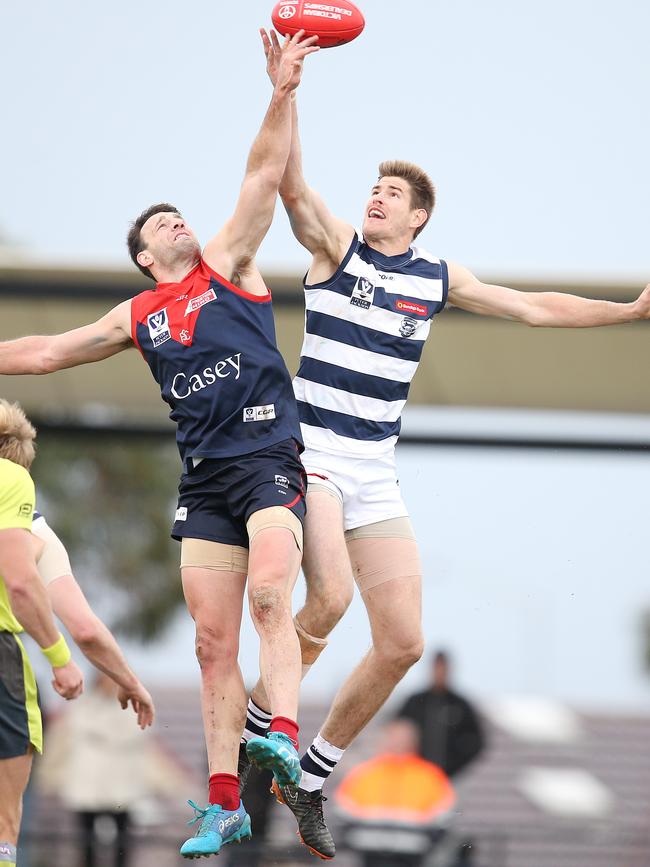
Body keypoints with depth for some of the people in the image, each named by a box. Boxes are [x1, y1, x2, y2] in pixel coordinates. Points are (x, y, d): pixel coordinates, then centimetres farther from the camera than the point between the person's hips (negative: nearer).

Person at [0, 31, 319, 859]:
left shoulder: (227, 264, 10)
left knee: (269, 594, -28)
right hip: (204, 481, 4)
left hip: (269, 460, -4)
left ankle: (284, 735, -40)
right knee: (214, 641, -1)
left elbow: (264, 175, 0)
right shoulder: (138, 317, 18)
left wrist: (282, 93, -10)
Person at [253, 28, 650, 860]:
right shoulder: (336, 245, 0)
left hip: (376, 471, 5)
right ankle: (259, 721, -6)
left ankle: (312, 776, 15)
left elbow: (530, 307, 18)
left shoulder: (437, 277, 11)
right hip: (308, 449, -5)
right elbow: (291, 184, -17)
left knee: (401, 642, -2)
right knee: (329, 596, -30)